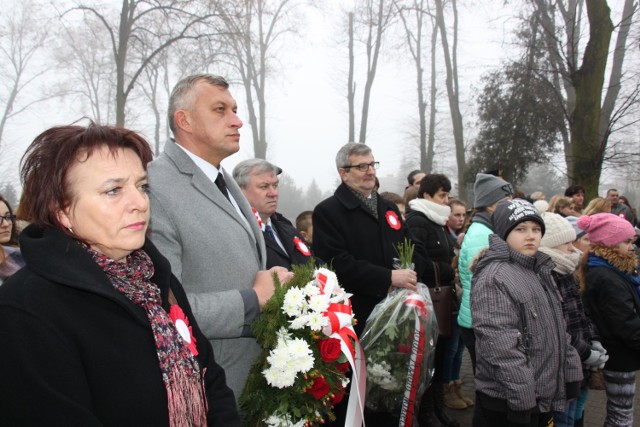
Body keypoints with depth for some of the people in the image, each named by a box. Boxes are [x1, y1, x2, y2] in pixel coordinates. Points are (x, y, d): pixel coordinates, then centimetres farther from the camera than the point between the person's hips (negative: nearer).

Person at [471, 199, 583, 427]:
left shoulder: (540, 271, 11)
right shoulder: (493, 277, -19)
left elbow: (558, 329, 18)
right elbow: (500, 344, -24)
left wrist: (571, 372, 13)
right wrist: (522, 397, -23)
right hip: (507, 401, -8)